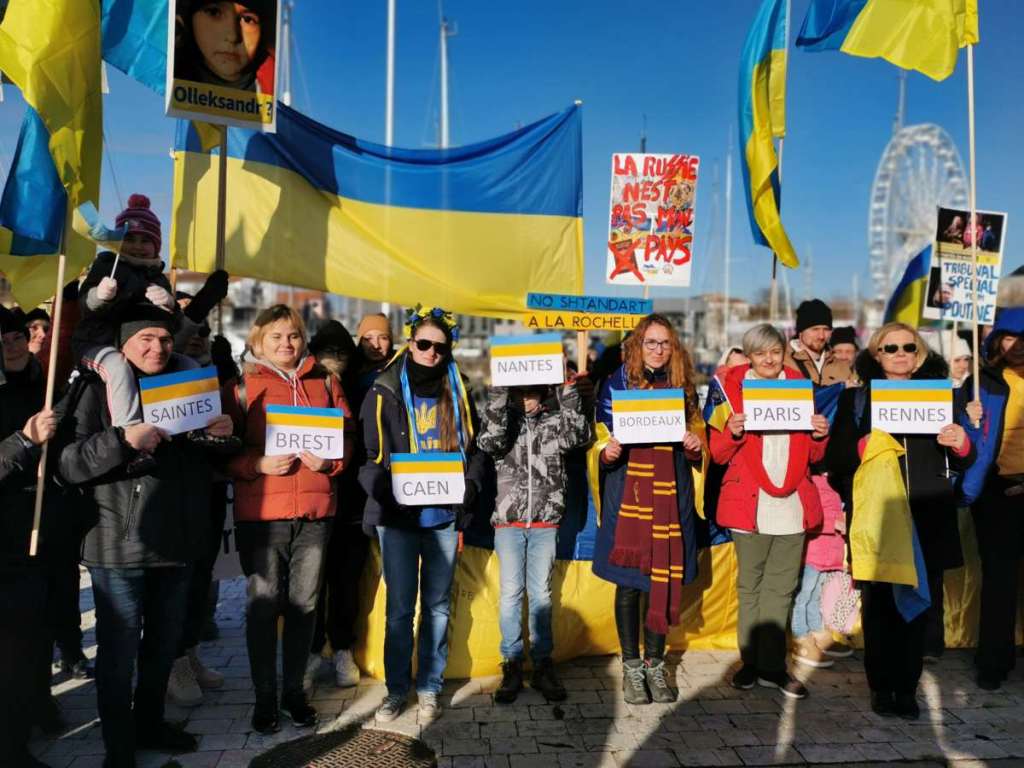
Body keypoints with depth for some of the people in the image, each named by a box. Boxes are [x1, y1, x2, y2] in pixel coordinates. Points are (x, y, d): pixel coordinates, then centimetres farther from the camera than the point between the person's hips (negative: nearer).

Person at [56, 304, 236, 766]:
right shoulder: (97, 389, -5)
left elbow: (201, 461, 22)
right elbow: (66, 464, -14)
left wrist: (222, 434, 1)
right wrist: (123, 440, -28)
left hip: (175, 543, 6)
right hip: (119, 547, -5)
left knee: (163, 646, 17)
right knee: (118, 654, 4)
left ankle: (150, 724, 35)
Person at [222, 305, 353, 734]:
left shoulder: (324, 382, 11)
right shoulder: (241, 387, 3)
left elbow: (347, 435, 11)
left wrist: (331, 461, -8)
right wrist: (258, 464, -16)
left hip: (316, 511, 2)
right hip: (261, 512, -2)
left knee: (304, 604, 10)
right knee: (263, 605, 4)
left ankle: (294, 690, 26)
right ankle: (264, 696, 20)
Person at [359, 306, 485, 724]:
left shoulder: (457, 394, 7)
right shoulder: (385, 393, -3)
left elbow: (474, 450, 10)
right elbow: (370, 457, -5)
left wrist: (470, 485, -7)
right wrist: (387, 491, -21)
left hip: (444, 516, 3)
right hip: (397, 517, -3)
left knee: (437, 606, 12)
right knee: (400, 608, 6)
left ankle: (429, 687, 26)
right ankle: (396, 689, 22)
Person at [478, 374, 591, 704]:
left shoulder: (556, 419, 6)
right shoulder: (502, 418, 4)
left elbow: (579, 435, -13)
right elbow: (489, 441, -18)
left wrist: (569, 391, -18)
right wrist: (498, 392, -23)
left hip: (545, 521, 1)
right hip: (508, 520, 0)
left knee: (541, 593, 6)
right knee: (511, 592, 1)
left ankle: (543, 664, 17)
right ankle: (512, 664, 13)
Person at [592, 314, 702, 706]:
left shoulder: (683, 387, 11)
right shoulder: (617, 384, 2)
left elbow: (697, 437, 19)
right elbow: (600, 437, 3)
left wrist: (696, 447, -2)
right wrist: (607, 452, -18)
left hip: (670, 496, 3)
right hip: (627, 493, -2)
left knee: (665, 579, 5)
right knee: (628, 582, 4)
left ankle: (655, 664, 21)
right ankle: (631, 667, 18)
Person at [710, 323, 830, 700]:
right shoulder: (734, 388, 3)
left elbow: (814, 456, 15)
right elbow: (718, 454, 1)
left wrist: (820, 435, -6)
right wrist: (731, 432, -18)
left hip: (792, 502, 3)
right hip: (750, 503, -2)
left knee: (781, 587, 6)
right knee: (750, 586, 6)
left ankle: (772, 667, 14)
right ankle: (753, 662, 17)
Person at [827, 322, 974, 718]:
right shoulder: (856, 398, 7)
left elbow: (964, 462, 13)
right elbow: (834, 459, 0)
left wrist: (961, 445, -9)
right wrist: (865, 445, -18)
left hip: (928, 518, 2)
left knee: (918, 603, 5)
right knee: (879, 603, 1)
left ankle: (907, 687, 17)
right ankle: (881, 686, 14)